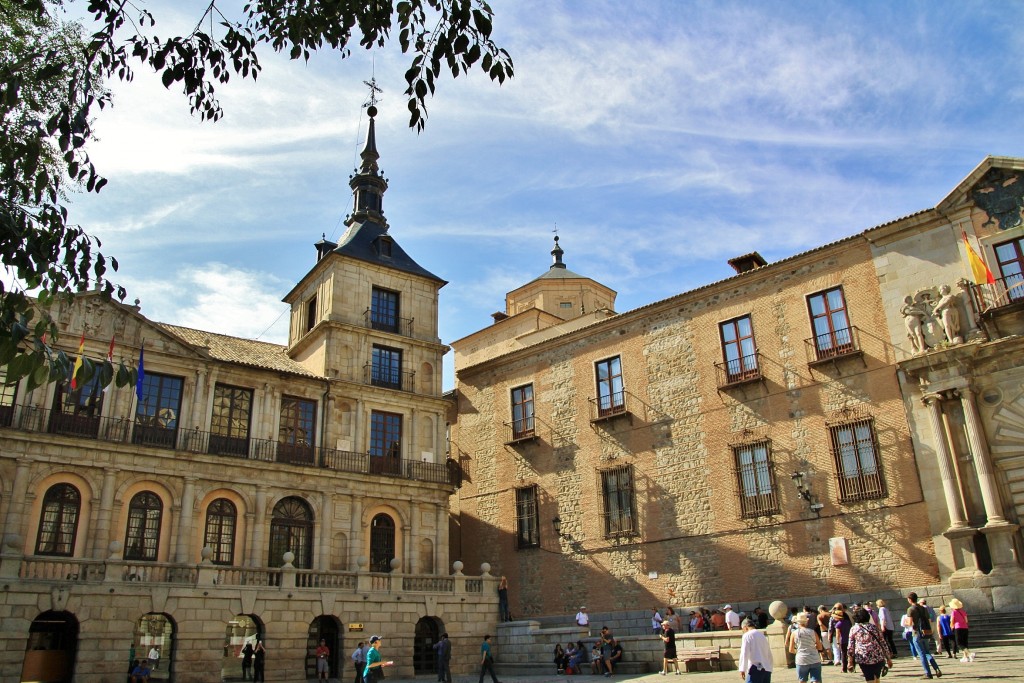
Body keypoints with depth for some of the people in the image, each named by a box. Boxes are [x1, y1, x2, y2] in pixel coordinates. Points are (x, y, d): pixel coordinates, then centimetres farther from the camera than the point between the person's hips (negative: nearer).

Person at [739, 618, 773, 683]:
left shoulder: (747, 635, -1)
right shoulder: (762, 635, 21)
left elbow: (744, 653, -11)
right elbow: (769, 655, 23)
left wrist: (742, 669, -13)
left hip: (756, 668, -8)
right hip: (767, 669, 8)